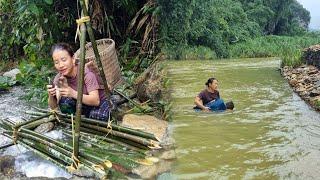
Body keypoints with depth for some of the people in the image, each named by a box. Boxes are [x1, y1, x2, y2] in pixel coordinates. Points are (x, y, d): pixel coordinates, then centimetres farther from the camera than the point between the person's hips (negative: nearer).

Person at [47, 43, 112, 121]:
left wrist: (73, 93, -48)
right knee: (63, 101, -25)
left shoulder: (86, 73, -26)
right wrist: (51, 96, -35)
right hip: (81, 105, 4)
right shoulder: (59, 78, -11)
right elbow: (53, 106, -12)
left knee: (99, 115, -37)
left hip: (99, 103, -4)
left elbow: (95, 101, -35)